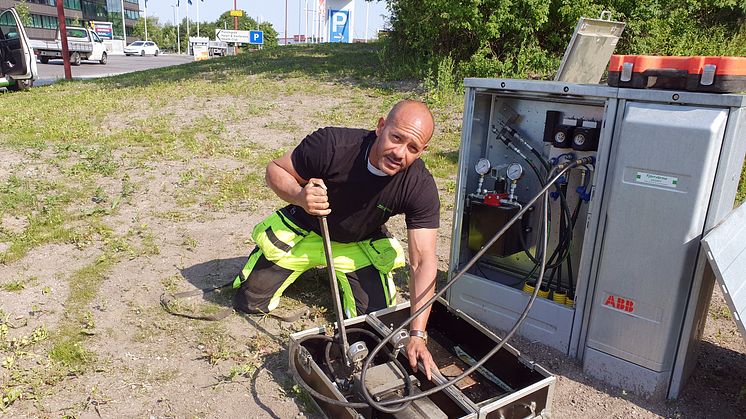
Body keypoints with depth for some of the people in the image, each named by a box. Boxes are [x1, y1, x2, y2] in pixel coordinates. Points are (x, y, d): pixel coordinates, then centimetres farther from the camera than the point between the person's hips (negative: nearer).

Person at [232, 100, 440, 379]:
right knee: (248, 302, 1)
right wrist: (299, 196, -42)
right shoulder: (331, 145, -35)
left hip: (360, 243, 1)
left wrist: (418, 335, -39)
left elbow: (423, 262, -32)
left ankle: (340, 273, 22)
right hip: (305, 229, -1)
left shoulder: (420, 188, -30)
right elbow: (276, 170, -18)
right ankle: (304, 264, 30)